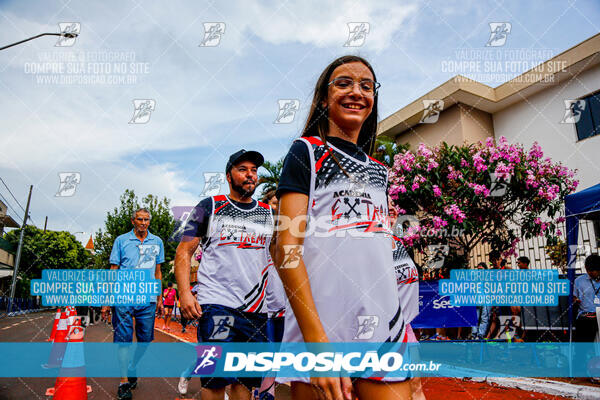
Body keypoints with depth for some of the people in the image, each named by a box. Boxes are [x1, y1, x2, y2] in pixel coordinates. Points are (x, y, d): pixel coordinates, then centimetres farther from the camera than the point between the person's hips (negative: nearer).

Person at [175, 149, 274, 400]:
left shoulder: (268, 213, 13)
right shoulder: (210, 207, 3)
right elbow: (184, 251, 2)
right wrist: (185, 292, -10)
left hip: (256, 308, 4)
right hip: (216, 303, -4)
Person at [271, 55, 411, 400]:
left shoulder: (379, 170, 18)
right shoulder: (307, 151, 0)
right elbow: (287, 245, -11)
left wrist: (403, 327, 15)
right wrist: (317, 338, -19)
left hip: (385, 328, 5)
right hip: (321, 328, -5)